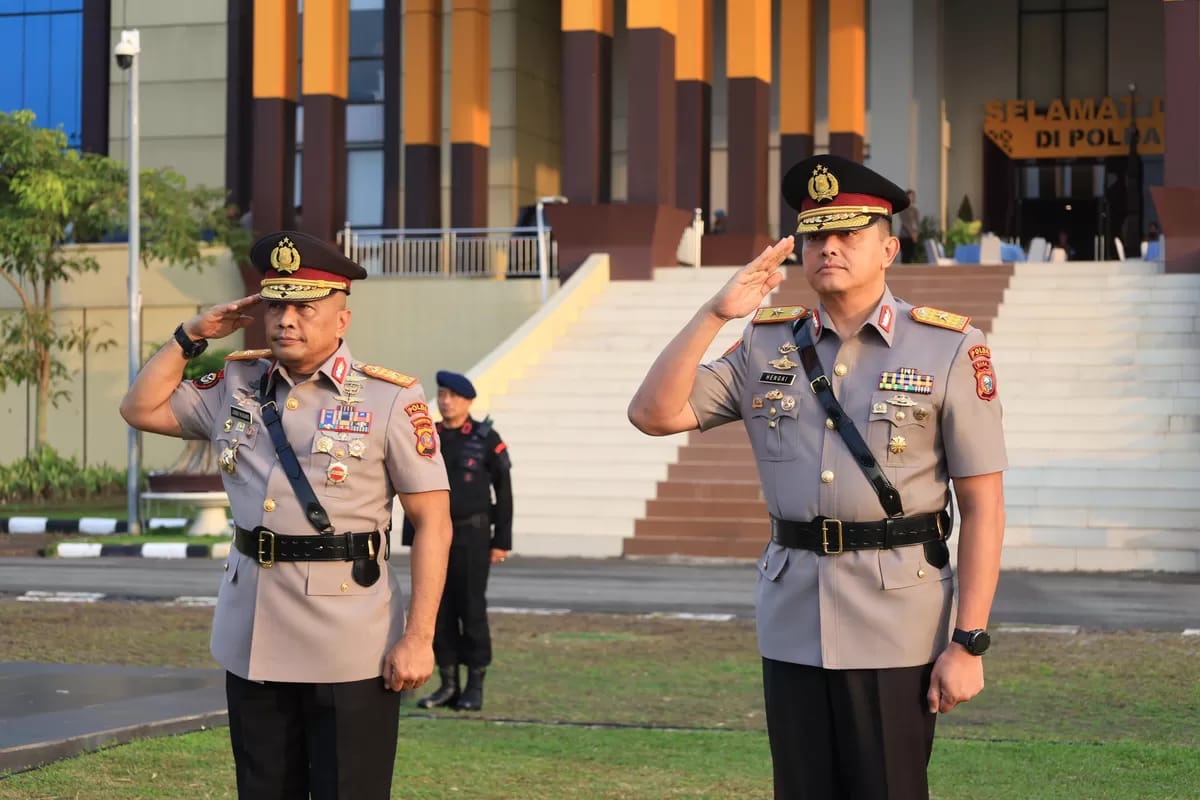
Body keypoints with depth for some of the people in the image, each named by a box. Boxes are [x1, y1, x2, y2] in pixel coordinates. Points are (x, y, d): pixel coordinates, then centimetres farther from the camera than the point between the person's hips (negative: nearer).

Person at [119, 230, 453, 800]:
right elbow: (141, 409, 20)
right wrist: (192, 336, 6)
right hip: (251, 641, 5)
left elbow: (433, 523, -8)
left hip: (349, 648, -5)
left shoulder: (389, 400, -7)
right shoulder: (235, 387, 8)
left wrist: (418, 638, -14)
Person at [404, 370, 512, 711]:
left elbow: (503, 492, -3)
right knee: (439, 610, 4)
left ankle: (475, 687, 5)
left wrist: (501, 541, -7)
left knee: (472, 610, -2)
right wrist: (413, 539, 8)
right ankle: (448, 685, 12)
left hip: (472, 536, -4)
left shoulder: (486, 440, -4)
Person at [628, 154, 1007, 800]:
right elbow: (653, 414, 0)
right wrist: (716, 312, -9)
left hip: (897, 630, -4)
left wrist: (968, 643, -10)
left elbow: (983, 505, -5)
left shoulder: (949, 350, -4)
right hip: (791, 625, 4)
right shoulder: (767, 347, 7)